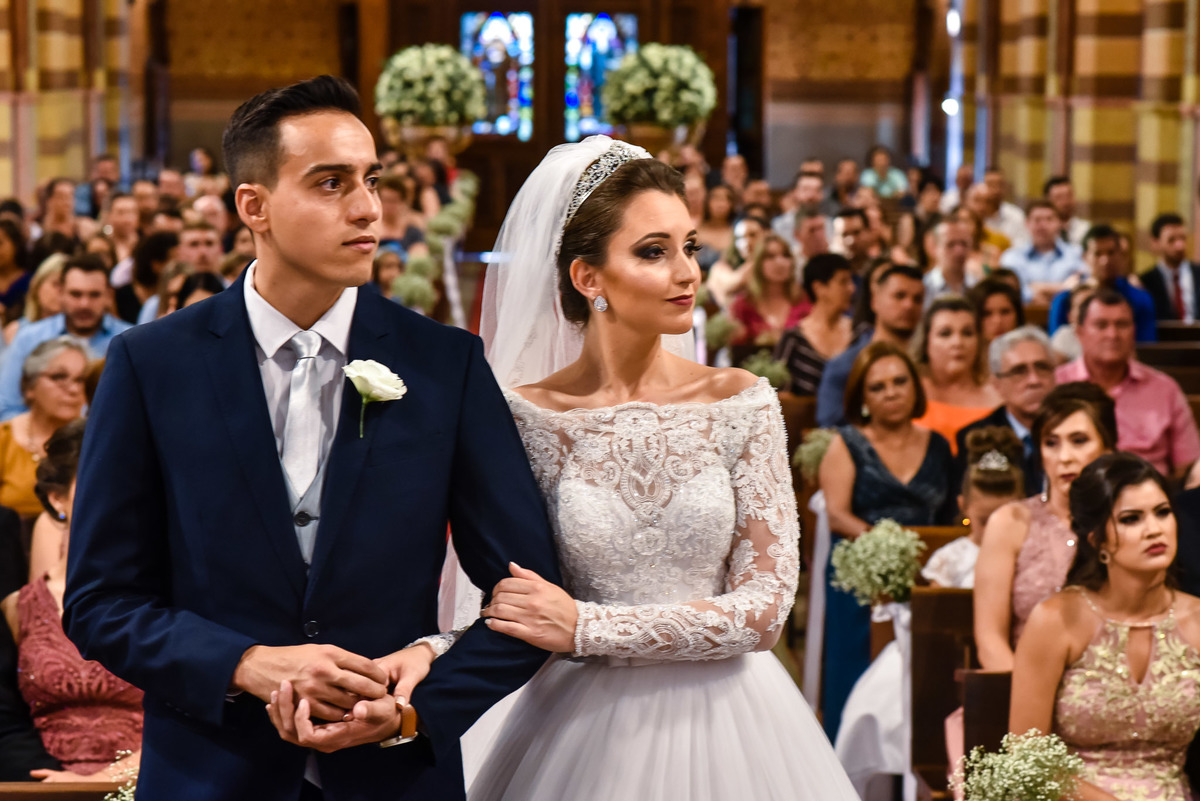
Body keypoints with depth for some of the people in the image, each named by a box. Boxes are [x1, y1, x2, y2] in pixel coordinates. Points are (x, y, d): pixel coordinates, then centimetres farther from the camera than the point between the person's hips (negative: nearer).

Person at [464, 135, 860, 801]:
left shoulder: (741, 403, -3)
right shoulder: (526, 415, -5)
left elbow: (765, 606, -9)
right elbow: (512, 617, 1)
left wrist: (586, 627, -16)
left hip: (725, 725, 1)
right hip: (589, 737, 0)